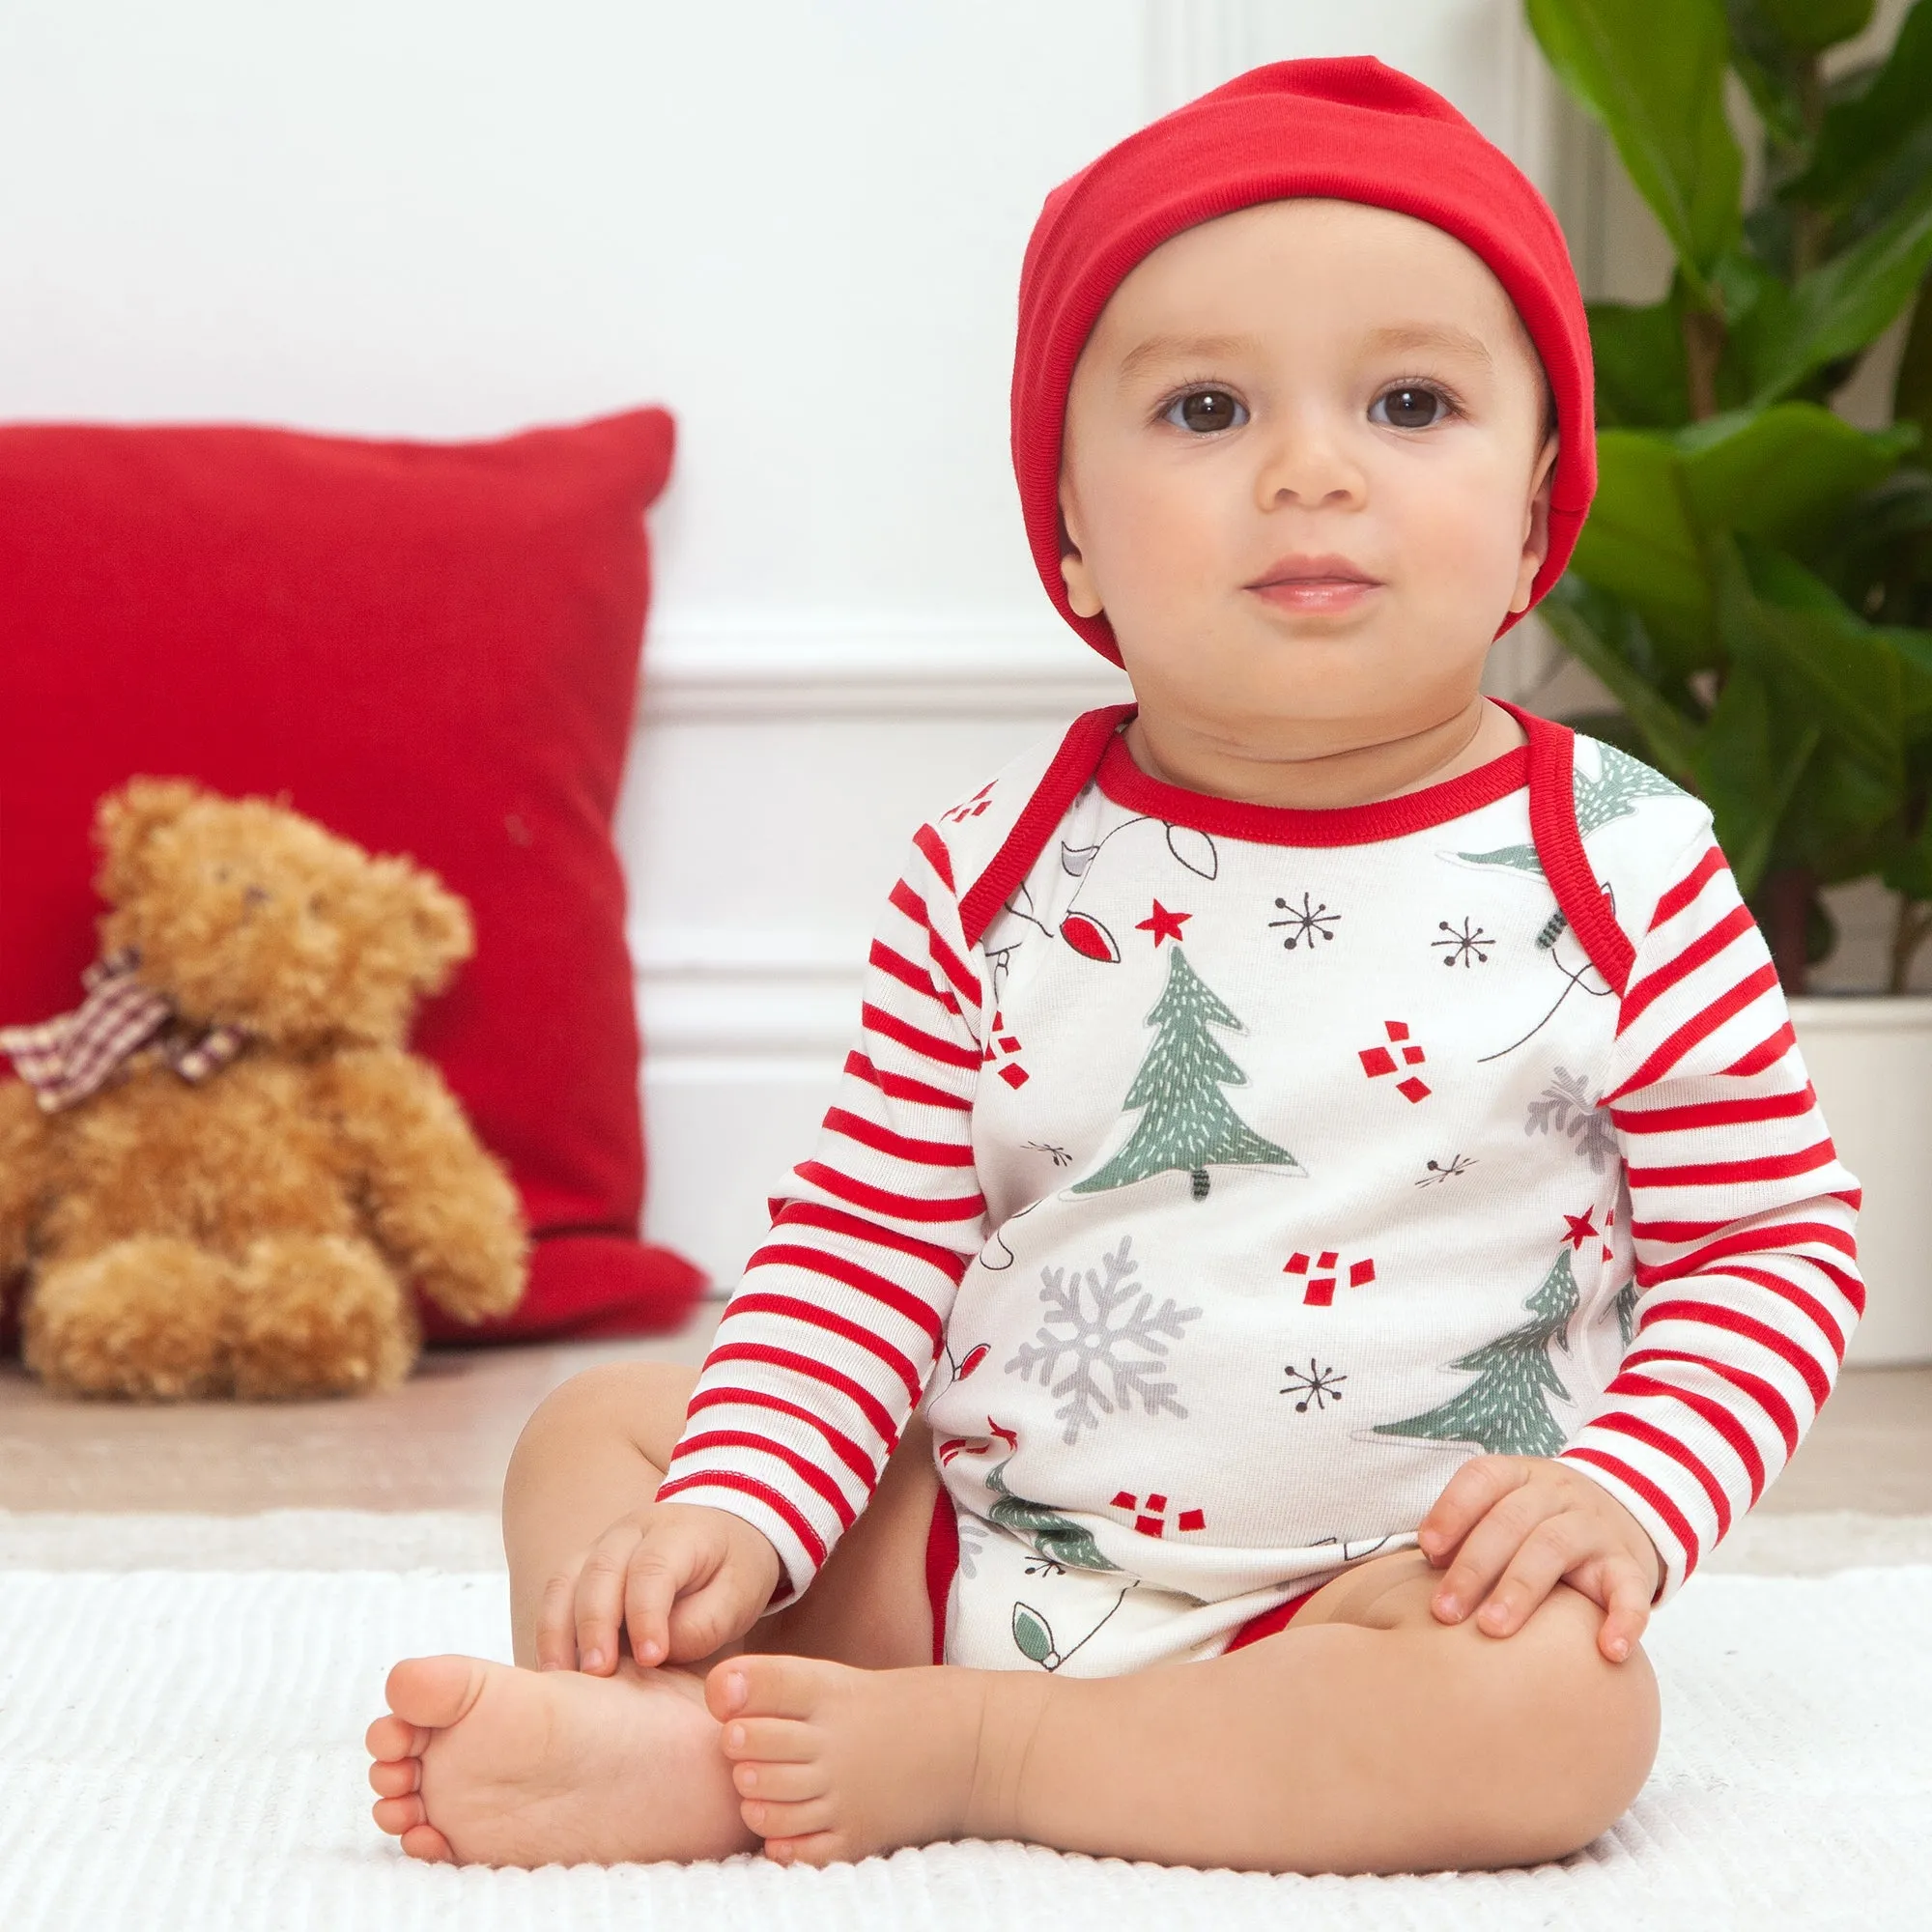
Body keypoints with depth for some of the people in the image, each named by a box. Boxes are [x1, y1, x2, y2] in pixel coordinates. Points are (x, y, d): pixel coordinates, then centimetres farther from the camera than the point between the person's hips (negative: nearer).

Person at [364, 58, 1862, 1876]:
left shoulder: (1623, 877, -7)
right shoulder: (994, 872, -1)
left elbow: (1776, 1241, -2)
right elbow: (867, 1231, 1)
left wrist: (1627, 1497, -19)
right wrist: (734, 1516, -12)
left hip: (1367, 1595, -3)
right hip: (968, 1539, 3)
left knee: (1554, 1705, -33)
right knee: (594, 1432, 1)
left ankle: (938, 1750, -25)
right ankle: (676, 1713, -28)